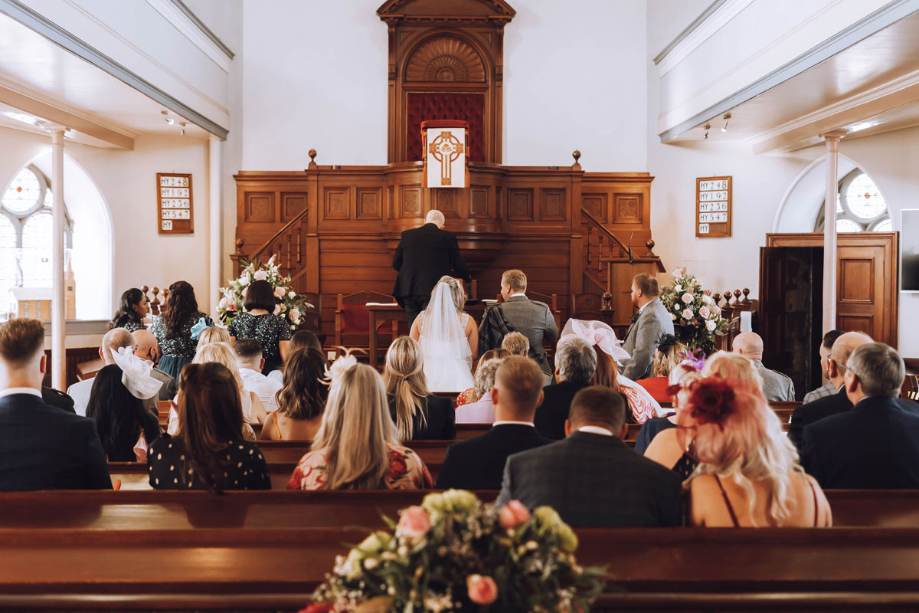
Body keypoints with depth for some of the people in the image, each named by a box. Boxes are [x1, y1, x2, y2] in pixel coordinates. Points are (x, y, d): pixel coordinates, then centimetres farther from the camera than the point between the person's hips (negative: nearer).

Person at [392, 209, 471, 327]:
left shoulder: (406, 235, 8)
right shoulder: (448, 237, 0)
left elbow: (396, 263, 12)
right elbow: (458, 265, 5)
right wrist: (468, 278, 26)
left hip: (409, 290, 3)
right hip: (434, 291, -3)